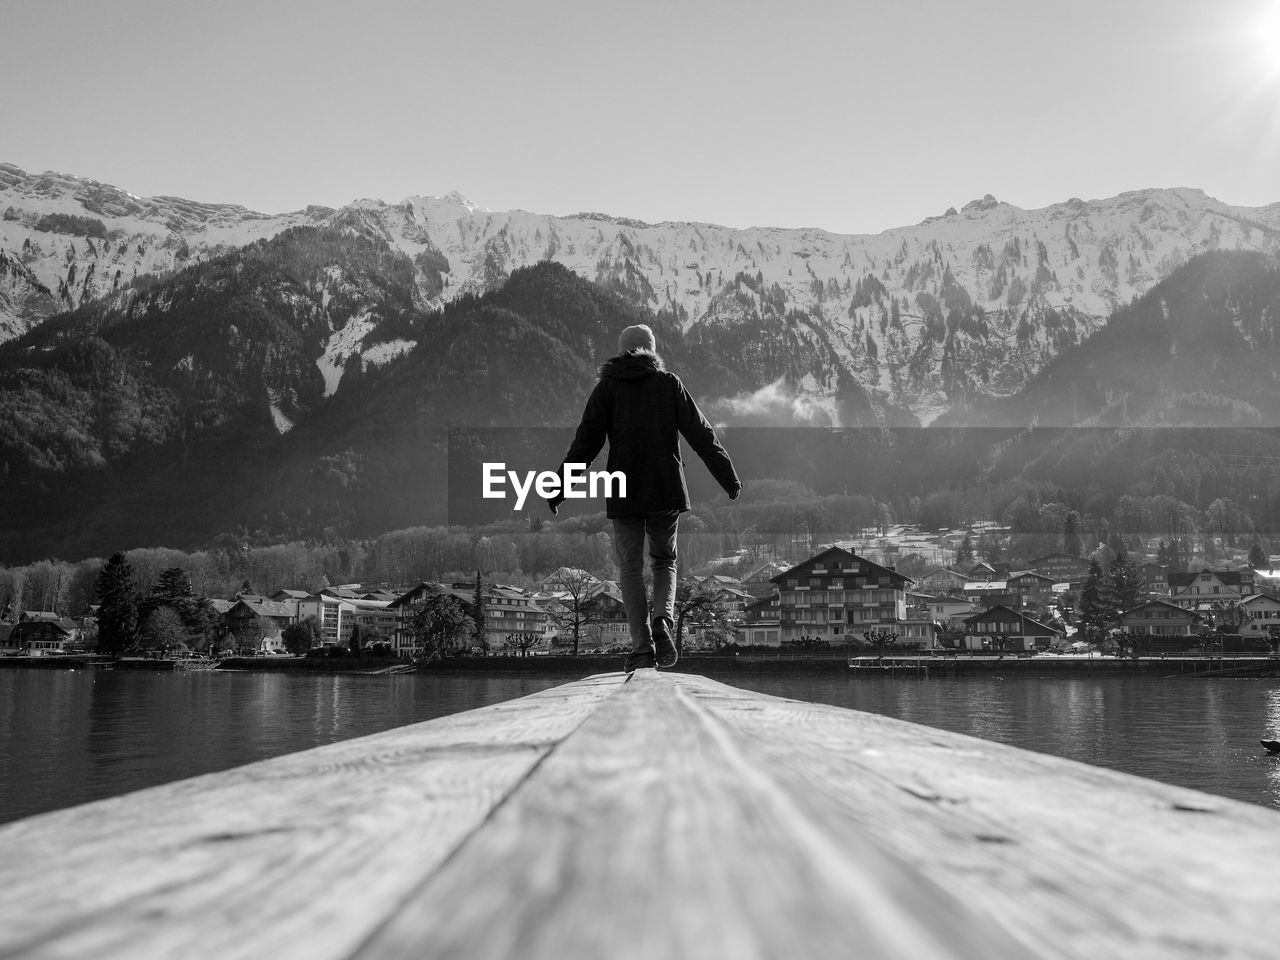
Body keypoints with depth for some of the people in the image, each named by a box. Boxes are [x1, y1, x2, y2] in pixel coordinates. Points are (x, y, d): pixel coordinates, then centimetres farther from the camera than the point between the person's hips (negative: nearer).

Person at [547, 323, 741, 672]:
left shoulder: (607, 387, 4)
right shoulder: (669, 383, 5)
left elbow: (586, 440, -2)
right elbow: (701, 434, 3)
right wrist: (728, 477, 7)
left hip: (624, 492, -1)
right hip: (667, 489, 1)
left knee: (630, 568, 6)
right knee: (664, 560, 16)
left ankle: (642, 646, -1)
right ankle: (662, 621, -9)